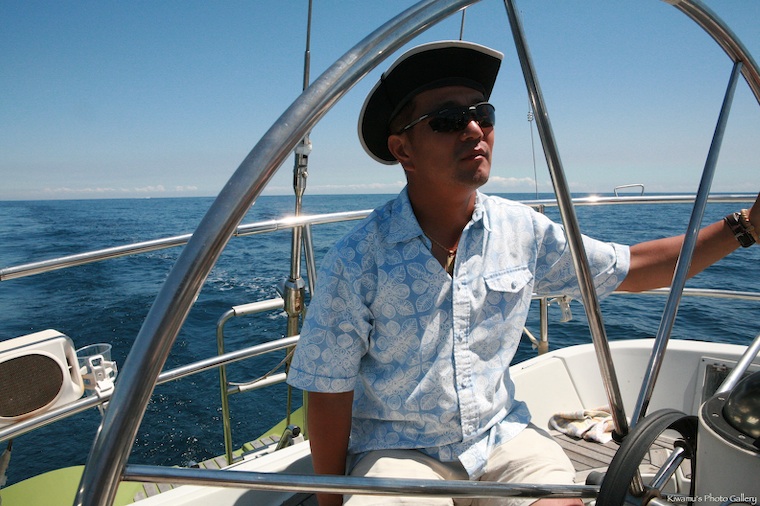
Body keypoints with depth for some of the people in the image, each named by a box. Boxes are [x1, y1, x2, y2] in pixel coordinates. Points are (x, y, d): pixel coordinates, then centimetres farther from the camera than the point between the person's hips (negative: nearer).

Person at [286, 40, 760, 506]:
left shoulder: (523, 229, -4)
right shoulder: (356, 261, -18)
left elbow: (633, 268, 7)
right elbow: (329, 392, -10)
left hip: (501, 434, 4)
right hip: (397, 450, -3)